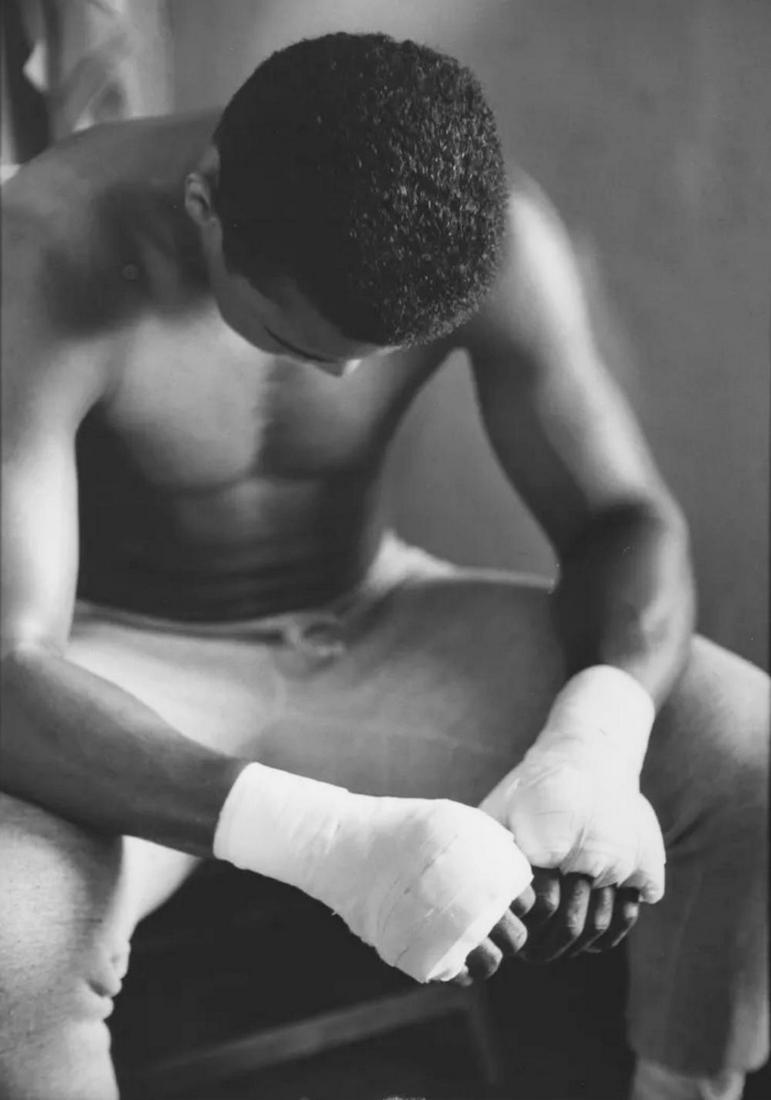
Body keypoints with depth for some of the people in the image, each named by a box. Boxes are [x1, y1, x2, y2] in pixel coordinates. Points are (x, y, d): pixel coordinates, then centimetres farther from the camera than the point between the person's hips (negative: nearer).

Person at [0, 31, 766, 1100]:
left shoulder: (494, 234, -18)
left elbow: (624, 517, -13)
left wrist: (594, 748, -35)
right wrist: (332, 842, -50)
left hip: (367, 630, 3)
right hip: (125, 680, -2)